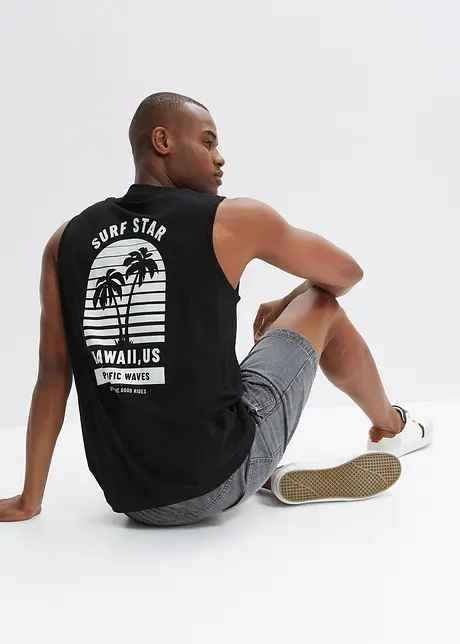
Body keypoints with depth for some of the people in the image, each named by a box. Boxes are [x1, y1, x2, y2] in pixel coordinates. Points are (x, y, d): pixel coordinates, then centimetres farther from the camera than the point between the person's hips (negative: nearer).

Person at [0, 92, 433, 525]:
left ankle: (274, 477, 17)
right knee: (321, 304, 16)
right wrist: (285, 307, 30)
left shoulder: (67, 240, 4)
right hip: (218, 483, -4)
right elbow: (347, 273, 10)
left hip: (130, 497, 4)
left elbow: (52, 374, 7)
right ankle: (390, 429, 39)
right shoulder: (233, 221, -5)